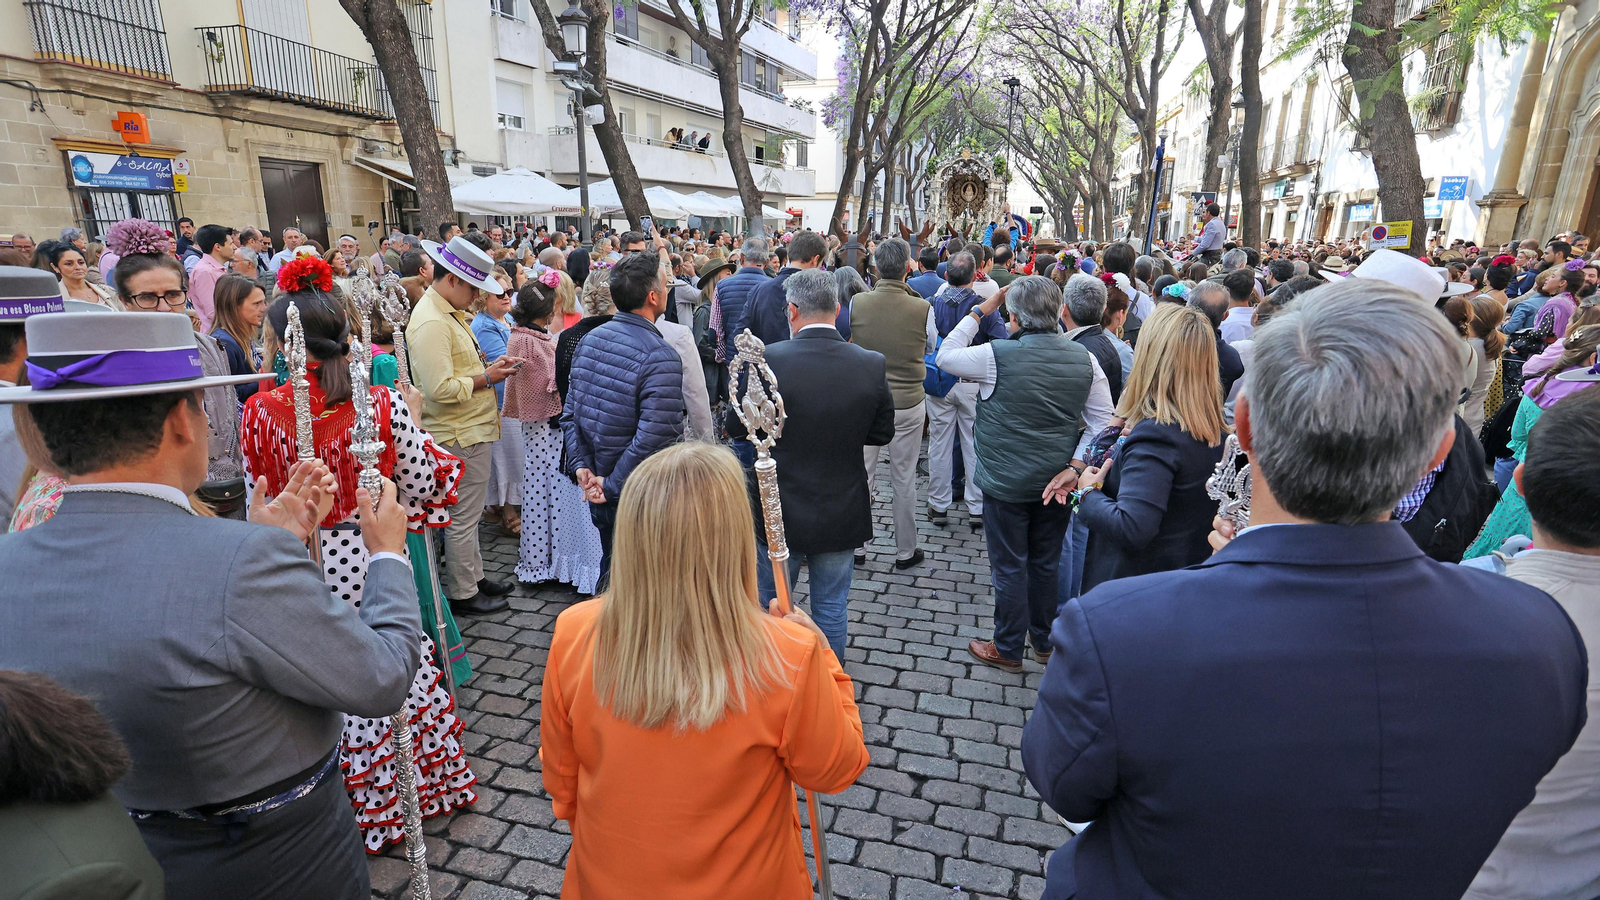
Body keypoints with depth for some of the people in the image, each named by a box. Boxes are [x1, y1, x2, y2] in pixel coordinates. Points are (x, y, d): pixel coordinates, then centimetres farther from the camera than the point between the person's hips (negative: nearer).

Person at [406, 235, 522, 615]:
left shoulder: (451, 313, 13)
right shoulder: (431, 323, -21)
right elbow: (440, 388, -27)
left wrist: (487, 366, 7)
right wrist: (485, 377, -16)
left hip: (472, 430, 11)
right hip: (460, 436, -11)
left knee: (468, 513, 20)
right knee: (463, 518, 2)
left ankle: (475, 577, 34)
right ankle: (462, 594, 15)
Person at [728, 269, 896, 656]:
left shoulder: (767, 360, -18)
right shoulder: (872, 364, -11)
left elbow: (735, 427, -7)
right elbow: (883, 433, 1)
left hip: (780, 512, -1)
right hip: (842, 514, 2)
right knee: (831, 609, 17)